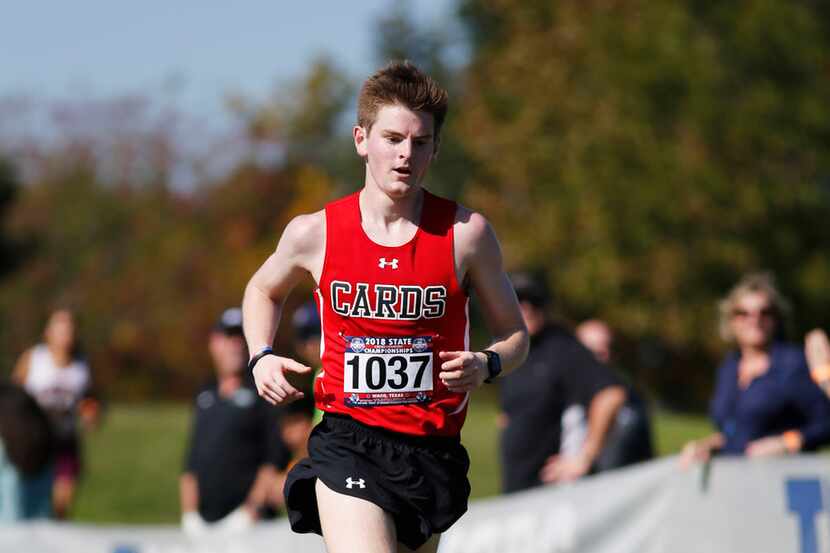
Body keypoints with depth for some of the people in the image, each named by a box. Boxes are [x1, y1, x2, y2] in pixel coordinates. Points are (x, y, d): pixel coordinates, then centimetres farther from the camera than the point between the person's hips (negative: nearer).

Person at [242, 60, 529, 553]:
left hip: (433, 447, 2)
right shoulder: (314, 233, -1)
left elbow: (515, 336, 8)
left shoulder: (466, 233, -3)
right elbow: (264, 290, 22)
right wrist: (261, 358, 3)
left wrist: (487, 365, -14)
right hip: (348, 442, -2)